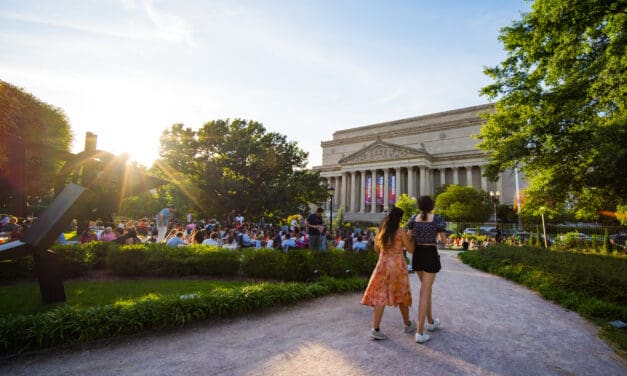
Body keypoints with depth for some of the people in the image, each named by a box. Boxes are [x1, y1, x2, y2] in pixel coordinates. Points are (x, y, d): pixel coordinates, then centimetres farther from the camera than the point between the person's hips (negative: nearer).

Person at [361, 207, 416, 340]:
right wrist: (410, 237, 10)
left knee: (380, 296, 3)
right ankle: (408, 324, 33)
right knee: (401, 295, 14)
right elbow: (411, 249, -4)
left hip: (383, 264, 3)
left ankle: (375, 328, -2)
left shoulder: (381, 230, 4)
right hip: (397, 265, -3)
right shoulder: (400, 231, -9)